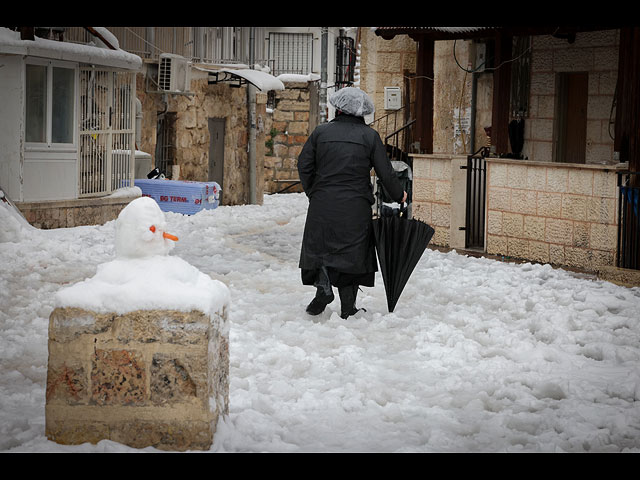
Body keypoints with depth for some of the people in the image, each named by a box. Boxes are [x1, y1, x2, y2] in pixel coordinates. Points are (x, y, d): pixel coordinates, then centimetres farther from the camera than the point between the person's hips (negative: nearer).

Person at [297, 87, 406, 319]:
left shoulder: (321, 132, 4)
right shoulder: (370, 136, 0)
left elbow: (304, 165, 7)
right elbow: (385, 172, 1)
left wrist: (312, 192, 21)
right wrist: (399, 195, 18)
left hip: (323, 204, 0)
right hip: (356, 207, 0)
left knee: (320, 247, 13)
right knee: (352, 252, 7)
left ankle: (323, 285, -11)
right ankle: (348, 306, 9)